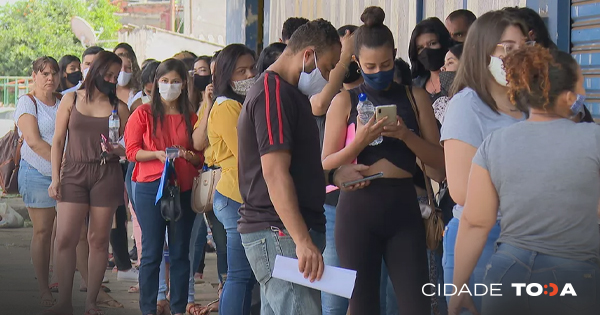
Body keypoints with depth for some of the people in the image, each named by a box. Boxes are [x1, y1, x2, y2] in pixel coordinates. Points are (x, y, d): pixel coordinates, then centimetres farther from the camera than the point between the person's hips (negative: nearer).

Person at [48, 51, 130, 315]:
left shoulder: (119, 107, 7)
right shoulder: (71, 100, 7)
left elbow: (127, 149, 9)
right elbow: (58, 141, 7)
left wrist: (115, 149, -14)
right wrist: (55, 178, 0)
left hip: (107, 175, 0)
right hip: (73, 173, 0)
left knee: (99, 240, 1)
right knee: (65, 238, -8)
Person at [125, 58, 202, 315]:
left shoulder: (191, 118, 11)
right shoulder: (143, 113, 4)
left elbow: (201, 157, 13)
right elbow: (132, 151, -3)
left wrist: (189, 156, -9)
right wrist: (157, 154, -19)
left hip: (184, 190, 3)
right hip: (150, 188, -2)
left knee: (180, 252, 4)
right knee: (151, 253, 0)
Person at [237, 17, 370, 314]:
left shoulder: (282, 92, 20)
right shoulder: (274, 94, -13)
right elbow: (275, 173, -21)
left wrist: (333, 174, 9)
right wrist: (303, 241, -26)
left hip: (277, 233, 11)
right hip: (279, 234, -11)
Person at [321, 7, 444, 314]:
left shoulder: (415, 97, 8)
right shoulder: (346, 102, 4)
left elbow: (439, 159, 5)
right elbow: (327, 164, 0)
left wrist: (405, 135, -12)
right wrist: (360, 141, -17)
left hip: (404, 208, 1)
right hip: (358, 208, -1)